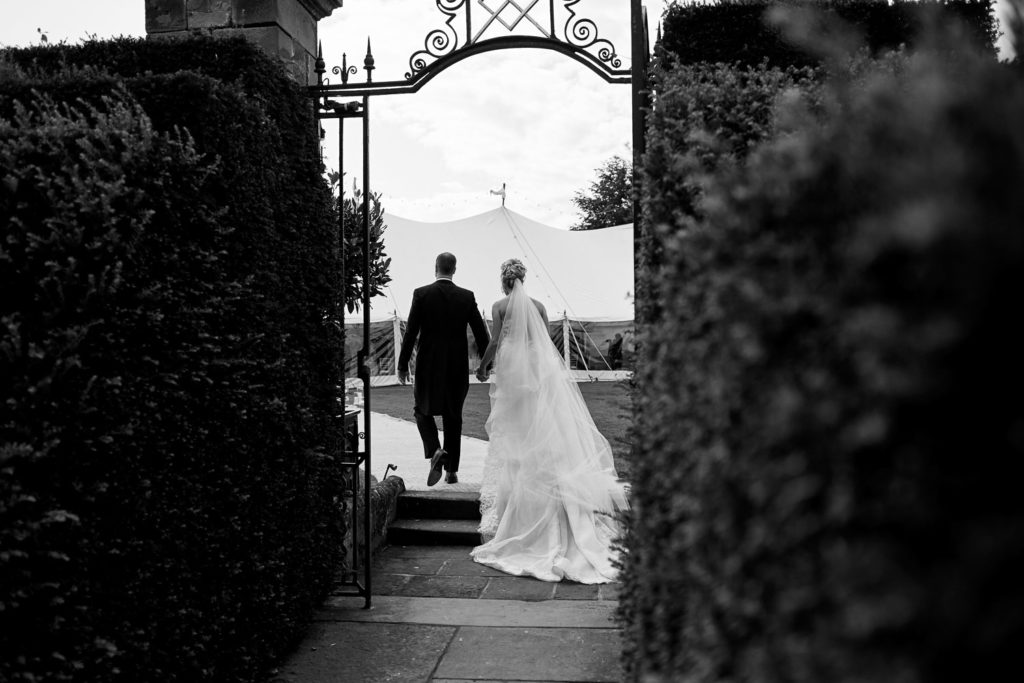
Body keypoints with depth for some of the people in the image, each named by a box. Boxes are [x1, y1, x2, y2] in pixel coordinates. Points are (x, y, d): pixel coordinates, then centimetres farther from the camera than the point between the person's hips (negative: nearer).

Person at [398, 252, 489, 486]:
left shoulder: (422, 294, -7)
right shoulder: (467, 297, -1)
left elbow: (411, 333, -9)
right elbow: (481, 333, 0)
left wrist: (403, 365, -2)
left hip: (429, 365, -2)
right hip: (458, 367, 2)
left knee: (423, 410, 17)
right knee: (453, 416, 14)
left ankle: (435, 450, -8)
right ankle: (452, 470, 16)